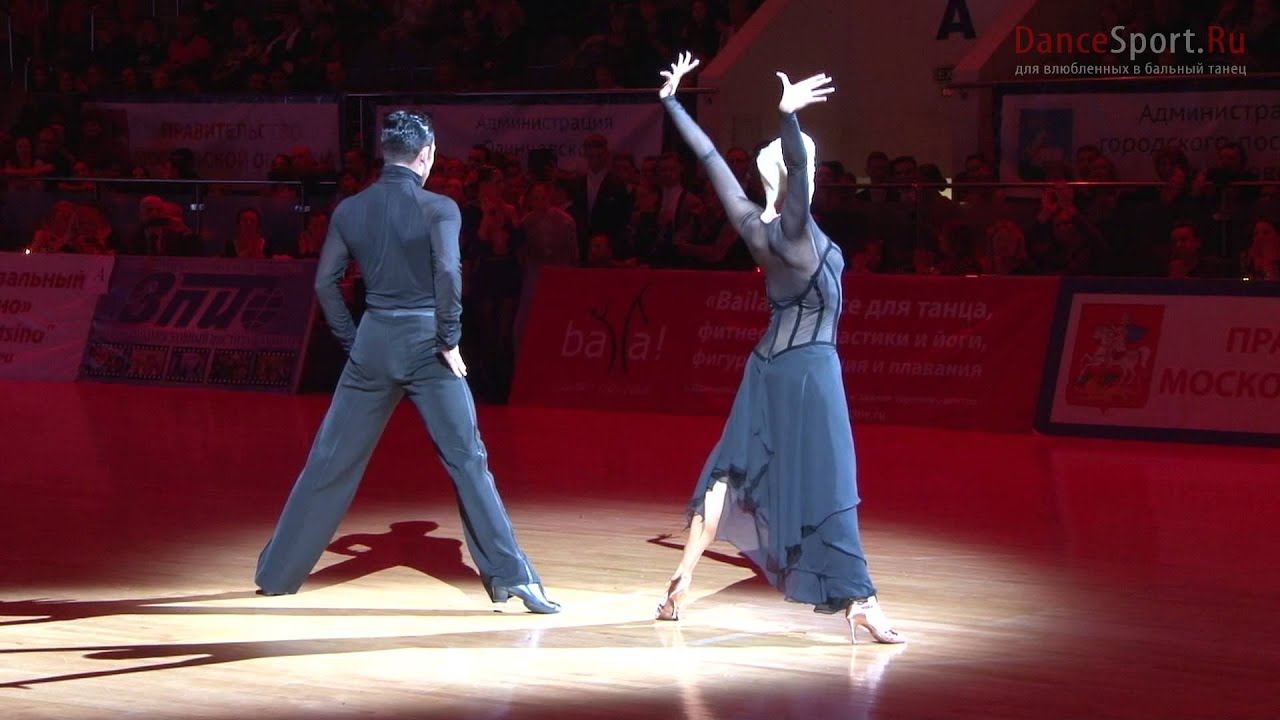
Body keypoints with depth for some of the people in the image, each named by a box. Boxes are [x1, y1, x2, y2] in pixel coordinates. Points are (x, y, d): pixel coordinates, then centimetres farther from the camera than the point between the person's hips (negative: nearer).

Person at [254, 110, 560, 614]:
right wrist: (449, 340, -10)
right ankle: (511, 575, -6)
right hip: (425, 344, -3)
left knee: (331, 461, 11)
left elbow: (325, 282, 5)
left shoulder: (350, 210, 6)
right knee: (467, 460, -1)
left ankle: (277, 572, 18)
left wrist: (351, 342, 11)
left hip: (373, 344, 3)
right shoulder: (439, 208, -6)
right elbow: (448, 272, -19)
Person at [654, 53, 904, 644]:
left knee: (733, 467, 13)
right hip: (809, 365, -7)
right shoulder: (793, 230, -18)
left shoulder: (754, 225, -1)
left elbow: (710, 158, 5)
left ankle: (683, 579, 12)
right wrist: (788, 118, -53)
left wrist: (671, 100, 10)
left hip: (769, 363, 7)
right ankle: (860, 601, -7)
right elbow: (797, 162, -37)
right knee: (825, 484, -8)